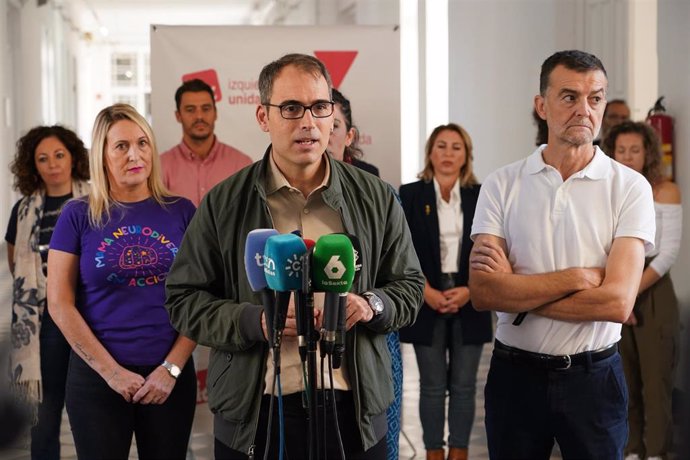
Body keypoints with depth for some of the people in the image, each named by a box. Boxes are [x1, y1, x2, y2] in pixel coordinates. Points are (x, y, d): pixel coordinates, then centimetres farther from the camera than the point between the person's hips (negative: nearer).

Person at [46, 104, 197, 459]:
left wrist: (173, 368, -8)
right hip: (96, 377, -1)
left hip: (170, 375, 2)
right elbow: (60, 304, -4)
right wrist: (111, 371, -9)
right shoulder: (78, 216, -1)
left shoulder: (181, 212, 2)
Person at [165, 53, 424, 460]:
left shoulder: (377, 198, 6)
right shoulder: (223, 204, 1)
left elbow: (410, 287, 12)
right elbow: (184, 300, 1)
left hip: (354, 409, 1)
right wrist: (255, 321, -15)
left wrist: (372, 304, -10)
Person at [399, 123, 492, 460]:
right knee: (432, 386, 3)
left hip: (469, 302, 1)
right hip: (426, 301, -1)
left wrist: (469, 290, -9)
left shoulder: (481, 196, 5)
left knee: (463, 385, 5)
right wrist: (426, 291, -11)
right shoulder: (410, 195, 3)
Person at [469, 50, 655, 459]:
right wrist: (577, 277, -17)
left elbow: (618, 302, -16)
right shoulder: (502, 185, -3)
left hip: (593, 377, -1)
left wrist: (514, 290, -13)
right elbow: (482, 294, -12)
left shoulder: (630, 188, -6)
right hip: (515, 374, 1)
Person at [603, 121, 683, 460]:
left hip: (652, 292, -3)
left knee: (655, 378, -2)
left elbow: (669, 252, -8)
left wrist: (631, 293, -15)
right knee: (623, 379, 6)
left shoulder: (666, 192, -2)